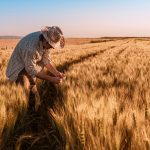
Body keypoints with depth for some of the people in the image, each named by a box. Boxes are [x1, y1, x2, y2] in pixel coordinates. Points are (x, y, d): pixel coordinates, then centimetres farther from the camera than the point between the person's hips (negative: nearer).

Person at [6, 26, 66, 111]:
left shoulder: (47, 42, -17)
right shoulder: (31, 47, -41)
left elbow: (46, 60, -6)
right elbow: (31, 70, -31)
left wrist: (57, 73, -19)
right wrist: (51, 79, -31)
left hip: (33, 64, 7)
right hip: (20, 67, -7)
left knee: (32, 87, 11)